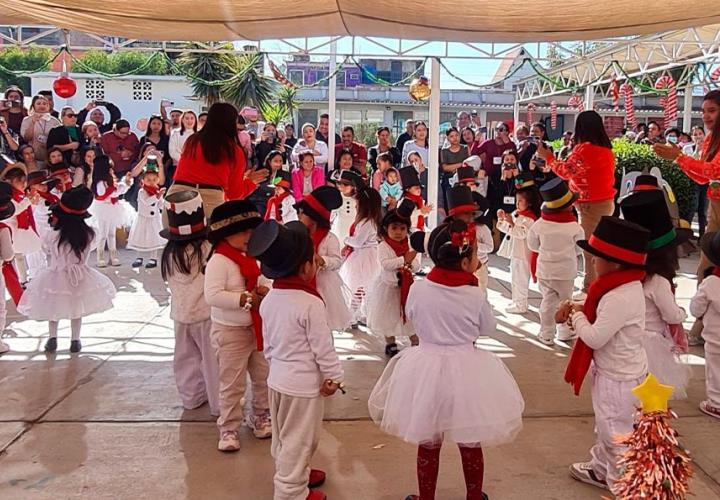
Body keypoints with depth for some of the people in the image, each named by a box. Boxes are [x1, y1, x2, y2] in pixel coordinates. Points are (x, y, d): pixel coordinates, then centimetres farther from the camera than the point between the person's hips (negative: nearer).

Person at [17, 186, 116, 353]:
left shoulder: (52, 235, -20)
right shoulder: (88, 234, -15)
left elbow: (46, 250, 0)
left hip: (56, 277, -2)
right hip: (79, 277, 2)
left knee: (54, 308, 20)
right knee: (77, 310, 18)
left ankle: (52, 339, 24)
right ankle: (75, 341, 24)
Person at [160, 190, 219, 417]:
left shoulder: (169, 253, -3)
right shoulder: (206, 249, -20)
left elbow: (169, 280, 7)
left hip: (180, 313, 5)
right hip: (205, 313, -5)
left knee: (186, 357, 18)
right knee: (212, 359, 6)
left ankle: (191, 396, 31)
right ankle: (218, 403, 14)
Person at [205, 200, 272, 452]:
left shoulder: (250, 258, 7)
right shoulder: (218, 261, -19)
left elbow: (260, 282, 20)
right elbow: (212, 295, -31)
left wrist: (265, 289, -4)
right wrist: (246, 299, -29)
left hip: (257, 328, 8)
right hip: (230, 331, -8)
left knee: (264, 376, 18)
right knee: (232, 384, 2)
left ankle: (260, 417, 38)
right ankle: (228, 428, 17)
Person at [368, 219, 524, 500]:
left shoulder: (418, 289, -12)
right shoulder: (476, 295, -16)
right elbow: (487, 329, 2)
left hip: (427, 367, 1)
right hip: (466, 370, -1)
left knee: (428, 443, 17)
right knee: (470, 444, 18)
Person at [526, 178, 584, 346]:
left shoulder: (539, 225, -12)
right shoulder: (575, 227, -15)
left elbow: (532, 245, 2)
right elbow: (578, 249, -2)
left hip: (545, 270, 1)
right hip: (567, 271, -1)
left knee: (548, 302, 10)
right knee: (565, 301, 15)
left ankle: (547, 335, 15)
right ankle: (565, 332, 25)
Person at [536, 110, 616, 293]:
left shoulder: (584, 149, -15)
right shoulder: (606, 148, 10)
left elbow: (566, 171, -7)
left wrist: (548, 157, 4)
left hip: (592, 204, -9)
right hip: (606, 202, 9)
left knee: (590, 248, -3)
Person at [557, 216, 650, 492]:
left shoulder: (619, 299, -31)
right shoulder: (626, 289, 1)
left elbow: (594, 337, -29)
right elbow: (603, 315, 14)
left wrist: (577, 316, -12)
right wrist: (577, 309, -2)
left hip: (618, 379, -10)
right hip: (614, 372, 10)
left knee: (616, 433, 8)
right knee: (605, 427, 26)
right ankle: (601, 469, 43)